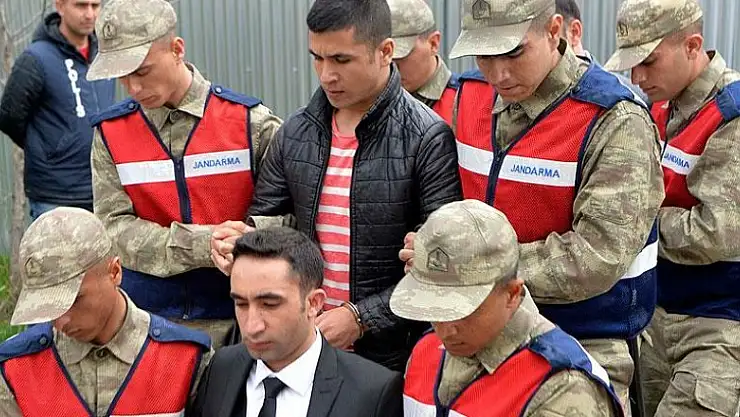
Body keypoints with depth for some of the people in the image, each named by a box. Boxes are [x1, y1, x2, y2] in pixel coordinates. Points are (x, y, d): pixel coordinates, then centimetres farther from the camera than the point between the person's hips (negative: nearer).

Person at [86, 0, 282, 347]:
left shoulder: (250, 121, -5)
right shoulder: (110, 132, 1)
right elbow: (115, 227, -6)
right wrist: (205, 245, -18)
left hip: (234, 312, -1)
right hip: (146, 315, 1)